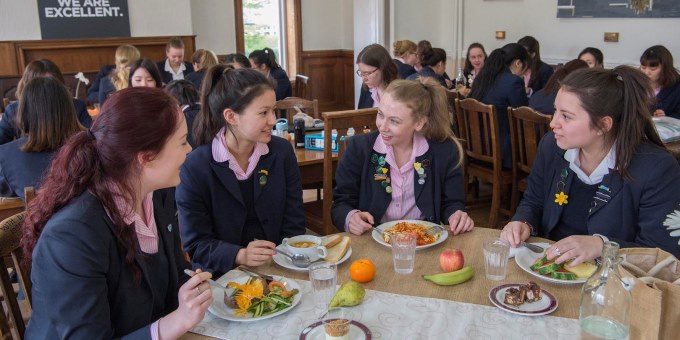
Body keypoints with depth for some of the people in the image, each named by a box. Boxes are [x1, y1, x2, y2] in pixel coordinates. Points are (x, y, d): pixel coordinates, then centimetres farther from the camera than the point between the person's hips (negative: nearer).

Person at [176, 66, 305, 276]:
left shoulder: (282, 151, 2)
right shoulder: (194, 168, -9)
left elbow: (294, 223, 3)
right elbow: (196, 244, -6)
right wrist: (240, 255, -24)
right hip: (222, 275, -2)